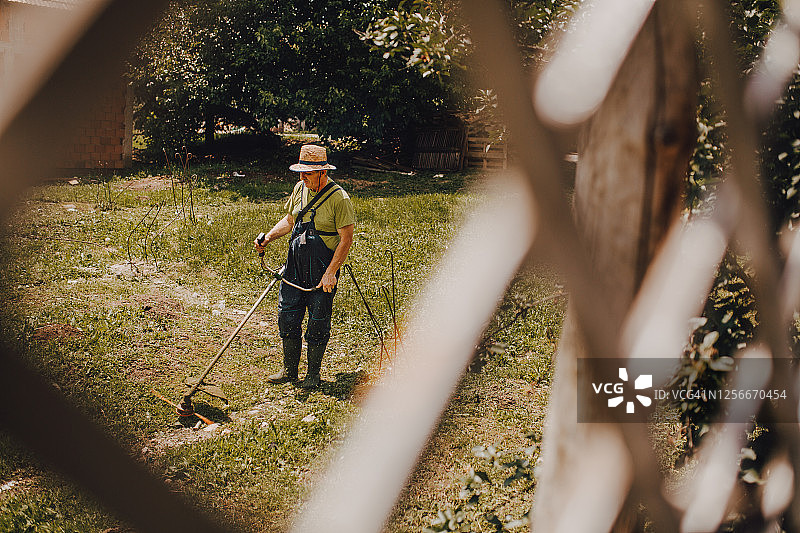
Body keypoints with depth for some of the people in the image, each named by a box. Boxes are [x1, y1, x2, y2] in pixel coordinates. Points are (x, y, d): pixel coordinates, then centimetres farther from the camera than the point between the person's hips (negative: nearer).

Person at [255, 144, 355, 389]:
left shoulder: (339, 199, -15)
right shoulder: (300, 189, 5)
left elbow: (346, 240, -14)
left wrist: (330, 273, -18)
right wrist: (268, 237, 2)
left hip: (323, 269, -6)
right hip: (295, 266, 6)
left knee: (318, 323, 4)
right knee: (287, 317, 8)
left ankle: (313, 373, 21)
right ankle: (289, 370, 24)